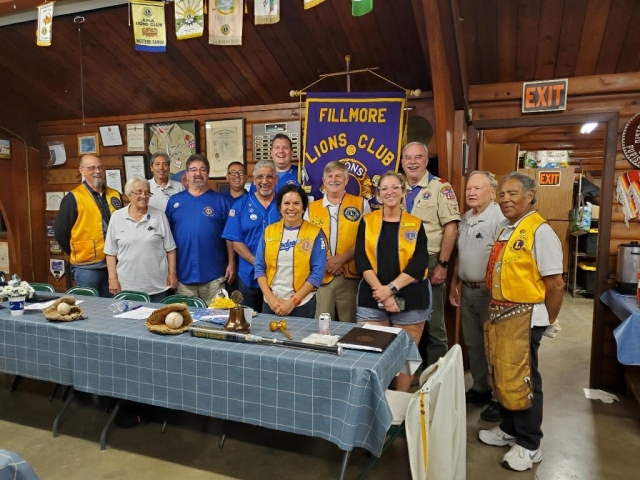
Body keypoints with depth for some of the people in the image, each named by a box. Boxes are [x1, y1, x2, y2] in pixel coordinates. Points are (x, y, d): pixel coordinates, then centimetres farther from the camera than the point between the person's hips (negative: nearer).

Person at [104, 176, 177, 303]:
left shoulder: (159, 216, 1)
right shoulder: (117, 217, 2)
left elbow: (170, 249, 3)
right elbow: (111, 252, 4)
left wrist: (172, 273, -1)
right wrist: (113, 278, -1)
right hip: (127, 286, 0)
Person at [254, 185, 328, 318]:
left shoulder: (315, 233, -6)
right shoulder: (269, 231, 3)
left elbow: (318, 272, -9)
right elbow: (259, 267, 4)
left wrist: (293, 301, -12)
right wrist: (270, 297, -8)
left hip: (302, 305, -2)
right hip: (271, 303, 3)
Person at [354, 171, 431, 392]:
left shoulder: (416, 224, 5)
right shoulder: (367, 221, 6)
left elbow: (419, 263, -5)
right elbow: (361, 259, -4)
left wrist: (391, 288, -15)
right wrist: (381, 291, -14)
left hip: (410, 299, 0)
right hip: (371, 299, 1)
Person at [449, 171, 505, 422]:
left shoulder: (499, 218, -17)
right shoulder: (466, 218, 11)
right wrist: (454, 283, 18)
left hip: (490, 291, -8)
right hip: (467, 289, 8)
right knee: (473, 344, 17)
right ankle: (480, 389, 32)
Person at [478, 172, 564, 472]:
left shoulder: (540, 231, -16)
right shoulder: (506, 231, 13)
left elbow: (555, 283, -17)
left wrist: (547, 321, -7)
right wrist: (495, 309, 13)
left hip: (523, 317, -8)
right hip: (498, 314, 9)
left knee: (520, 379, 3)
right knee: (501, 376, 18)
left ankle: (529, 445, 21)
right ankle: (509, 429, 37)